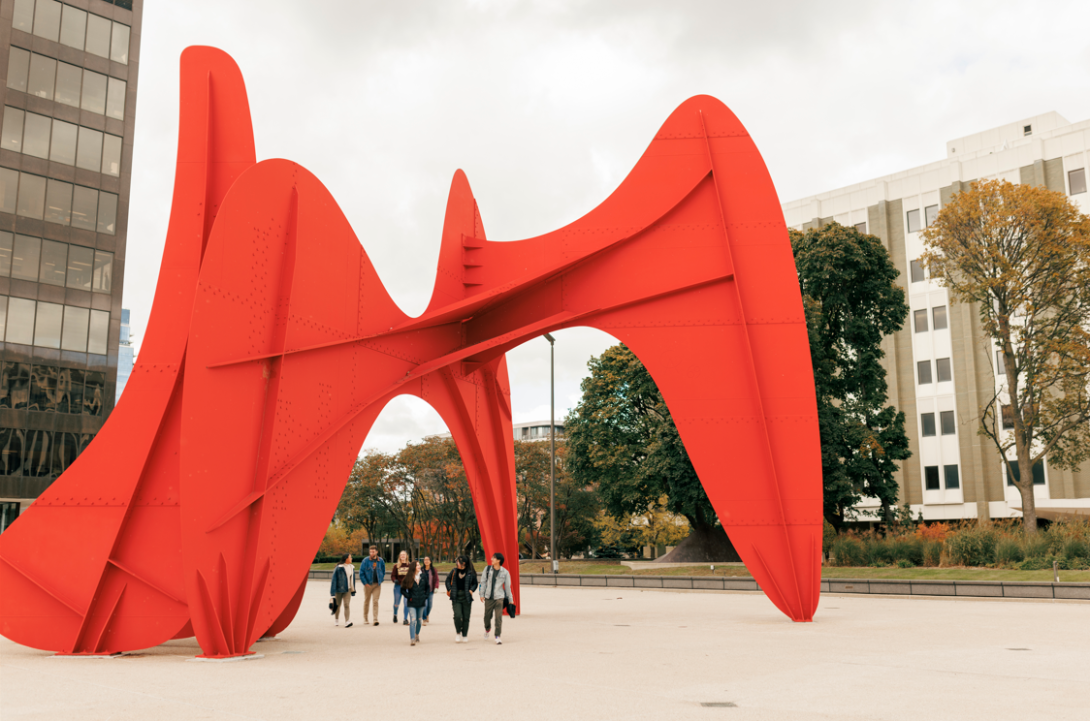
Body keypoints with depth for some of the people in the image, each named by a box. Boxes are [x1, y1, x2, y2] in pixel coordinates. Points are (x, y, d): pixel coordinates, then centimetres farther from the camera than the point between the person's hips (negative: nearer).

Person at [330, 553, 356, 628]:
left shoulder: (352, 567, 8)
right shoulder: (339, 568, -11)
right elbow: (334, 579, -10)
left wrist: (353, 590, 18)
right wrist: (333, 592, -13)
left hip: (347, 590, 3)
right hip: (339, 589, -3)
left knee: (346, 605, -11)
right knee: (338, 605, 11)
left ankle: (347, 622, -19)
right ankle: (336, 620, 32)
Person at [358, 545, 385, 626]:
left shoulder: (381, 561, 2)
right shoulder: (365, 561, -6)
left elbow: (383, 572, 15)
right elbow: (361, 573, -4)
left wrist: (381, 580, 5)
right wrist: (365, 583, -9)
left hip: (377, 584, 1)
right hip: (368, 584, -1)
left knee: (375, 601, -6)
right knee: (366, 601, 9)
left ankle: (376, 619, -8)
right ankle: (365, 618, 23)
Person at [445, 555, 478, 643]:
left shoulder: (470, 573, -2)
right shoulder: (454, 571, 4)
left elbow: (475, 583, 9)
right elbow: (448, 580, 16)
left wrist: (471, 590, -7)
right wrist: (449, 590, 5)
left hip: (466, 597, -1)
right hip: (456, 597, 1)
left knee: (466, 617, 4)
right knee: (457, 616, -14)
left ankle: (464, 635, 18)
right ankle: (458, 633, 6)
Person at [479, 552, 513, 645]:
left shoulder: (505, 572, -2)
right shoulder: (487, 569, 3)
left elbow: (507, 586, 4)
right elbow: (483, 582, 6)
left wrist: (510, 599, 6)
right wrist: (482, 594, 0)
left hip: (499, 598, -2)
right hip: (488, 598, 2)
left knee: (498, 617, -9)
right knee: (487, 616, 11)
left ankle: (497, 636, -2)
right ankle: (487, 629, 41)